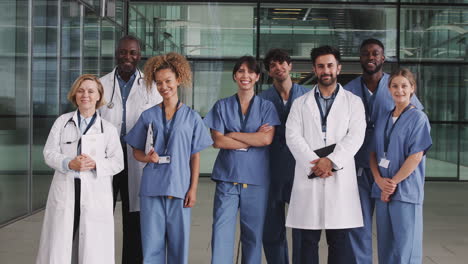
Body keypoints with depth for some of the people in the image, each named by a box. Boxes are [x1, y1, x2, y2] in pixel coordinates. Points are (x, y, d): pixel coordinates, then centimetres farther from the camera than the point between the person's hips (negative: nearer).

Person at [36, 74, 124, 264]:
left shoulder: (108, 129, 7)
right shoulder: (62, 122, 10)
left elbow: (118, 162, 3)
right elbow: (49, 153, 4)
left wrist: (95, 164, -16)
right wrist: (69, 163, -16)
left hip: (96, 193, 0)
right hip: (65, 191, 1)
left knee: (93, 248, -2)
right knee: (58, 246, 0)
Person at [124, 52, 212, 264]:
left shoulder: (191, 117, 5)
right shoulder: (148, 116, 6)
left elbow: (195, 156, 6)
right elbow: (136, 151, 11)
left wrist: (193, 189, -1)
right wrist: (147, 157, -11)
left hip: (179, 188, 0)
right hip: (152, 188, 0)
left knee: (179, 241, 5)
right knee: (152, 242, 2)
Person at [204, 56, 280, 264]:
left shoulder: (266, 107, 7)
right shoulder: (222, 106, 8)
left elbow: (267, 139, -7)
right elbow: (217, 141, -3)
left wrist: (233, 135, -6)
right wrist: (253, 139, -6)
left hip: (256, 178, 0)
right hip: (227, 176, 0)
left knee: (253, 232, 6)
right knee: (222, 230, -7)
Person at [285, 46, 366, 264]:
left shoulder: (353, 102, 11)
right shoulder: (300, 103, 14)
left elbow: (355, 136, -2)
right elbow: (293, 137, 2)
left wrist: (331, 161, -15)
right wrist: (314, 165, -12)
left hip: (340, 178, -1)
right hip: (309, 178, 1)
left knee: (338, 242, 2)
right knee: (308, 241, 2)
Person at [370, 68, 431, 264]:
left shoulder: (418, 118, -4)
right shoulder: (383, 119, 12)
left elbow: (416, 156, -12)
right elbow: (373, 153, 11)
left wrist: (394, 182, -12)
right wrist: (380, 180, -6)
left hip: (406, 191, -5)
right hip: (382, 191, 6)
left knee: (405, 247, -2)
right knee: (385, 244, 10)